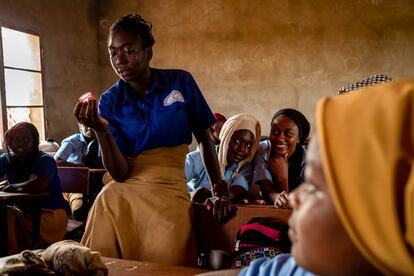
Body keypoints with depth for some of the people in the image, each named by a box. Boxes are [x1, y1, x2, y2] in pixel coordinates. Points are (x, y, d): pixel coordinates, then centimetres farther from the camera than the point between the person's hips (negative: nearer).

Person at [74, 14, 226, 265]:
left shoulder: (181, 82, -2)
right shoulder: (110, 102, -1)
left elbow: (204, 139, 9)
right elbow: (120, 173, -7)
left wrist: (218, 188, 6)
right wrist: (101, 131, -22)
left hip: (169, 190, -1)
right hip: (119, 194, 1)